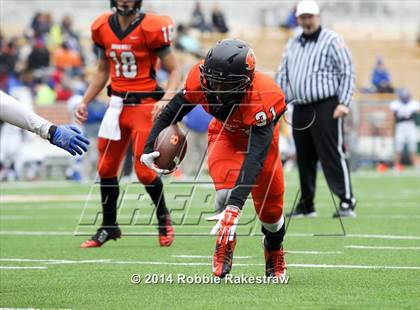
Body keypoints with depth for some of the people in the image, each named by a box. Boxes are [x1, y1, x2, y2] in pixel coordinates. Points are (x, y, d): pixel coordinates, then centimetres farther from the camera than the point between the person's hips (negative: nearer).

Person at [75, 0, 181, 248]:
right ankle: (109, 226, 24)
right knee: (107, 169, 7)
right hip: (117, 105, 5)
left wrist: (166, 99, -22)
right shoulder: (103, 28, 5)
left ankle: (163, 218, 18)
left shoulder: (151, 28, -11)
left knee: (145, 171, -8)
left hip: (145, 105, -5)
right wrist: (85, 102, 14)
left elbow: (174, 71, -7)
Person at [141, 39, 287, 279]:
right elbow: (172, 111, -11)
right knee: (226, 193, -28)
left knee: (270, 209, 6)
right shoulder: (200, 81, -32)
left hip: (259, 135, -1)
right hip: (225, 134, 1)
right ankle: (224, 250, -8)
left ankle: (275, 251, 39)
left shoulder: (262, 98, -43)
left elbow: (255, 157, -47)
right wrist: (150, 147, -20)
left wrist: (235, 206, -54)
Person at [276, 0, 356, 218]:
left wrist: (344, 102, -13)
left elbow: (347, 73, -5)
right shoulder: (293, 44, 18)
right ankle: (306, 205, 16)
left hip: (325, 107, -6)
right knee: (304, 158, 8)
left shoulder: (332, 41, -1)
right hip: (300, 109, 6)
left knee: (332, 155, -11)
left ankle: (346, 202, -11)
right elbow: (283, 75, 23)